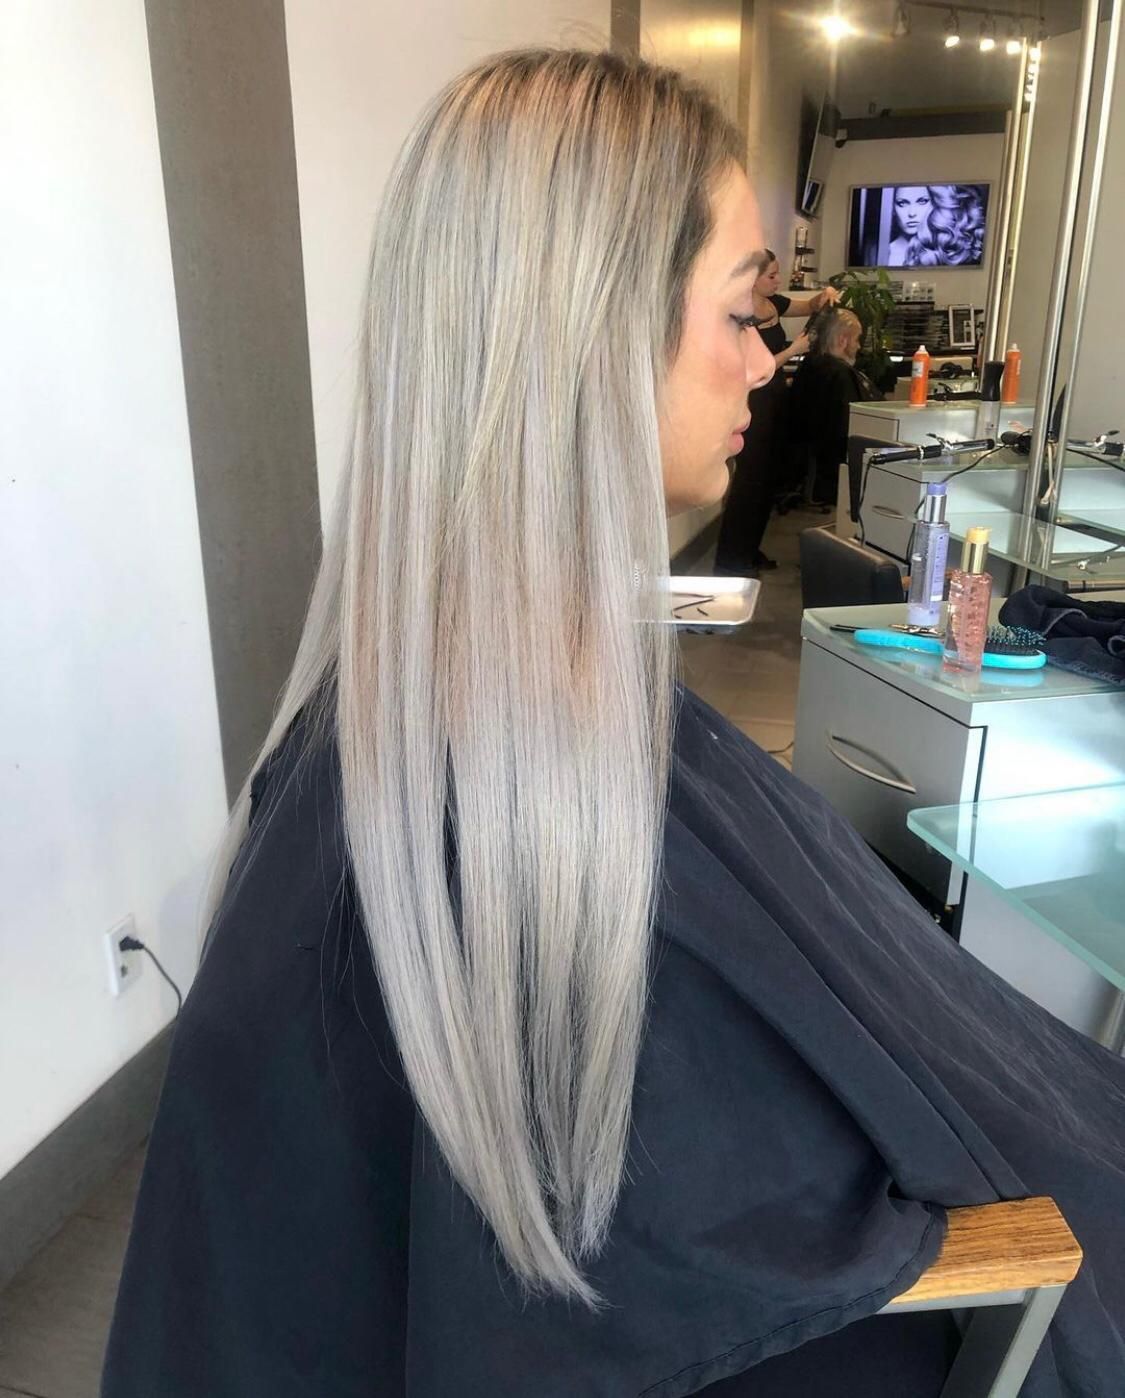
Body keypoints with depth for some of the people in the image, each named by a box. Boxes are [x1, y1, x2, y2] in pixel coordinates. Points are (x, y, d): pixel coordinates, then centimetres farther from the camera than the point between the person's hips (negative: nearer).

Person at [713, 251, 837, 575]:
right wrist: (794, 349, -17)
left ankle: (748, 551, 23)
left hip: (773, 401, 9)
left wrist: (826, 294, 3)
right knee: (750, 478, -7)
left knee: (769, 477, 13)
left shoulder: (773, 303, 6)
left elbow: (809, 307, 24)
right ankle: (729, 560, 1)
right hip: (752, 404, -9)